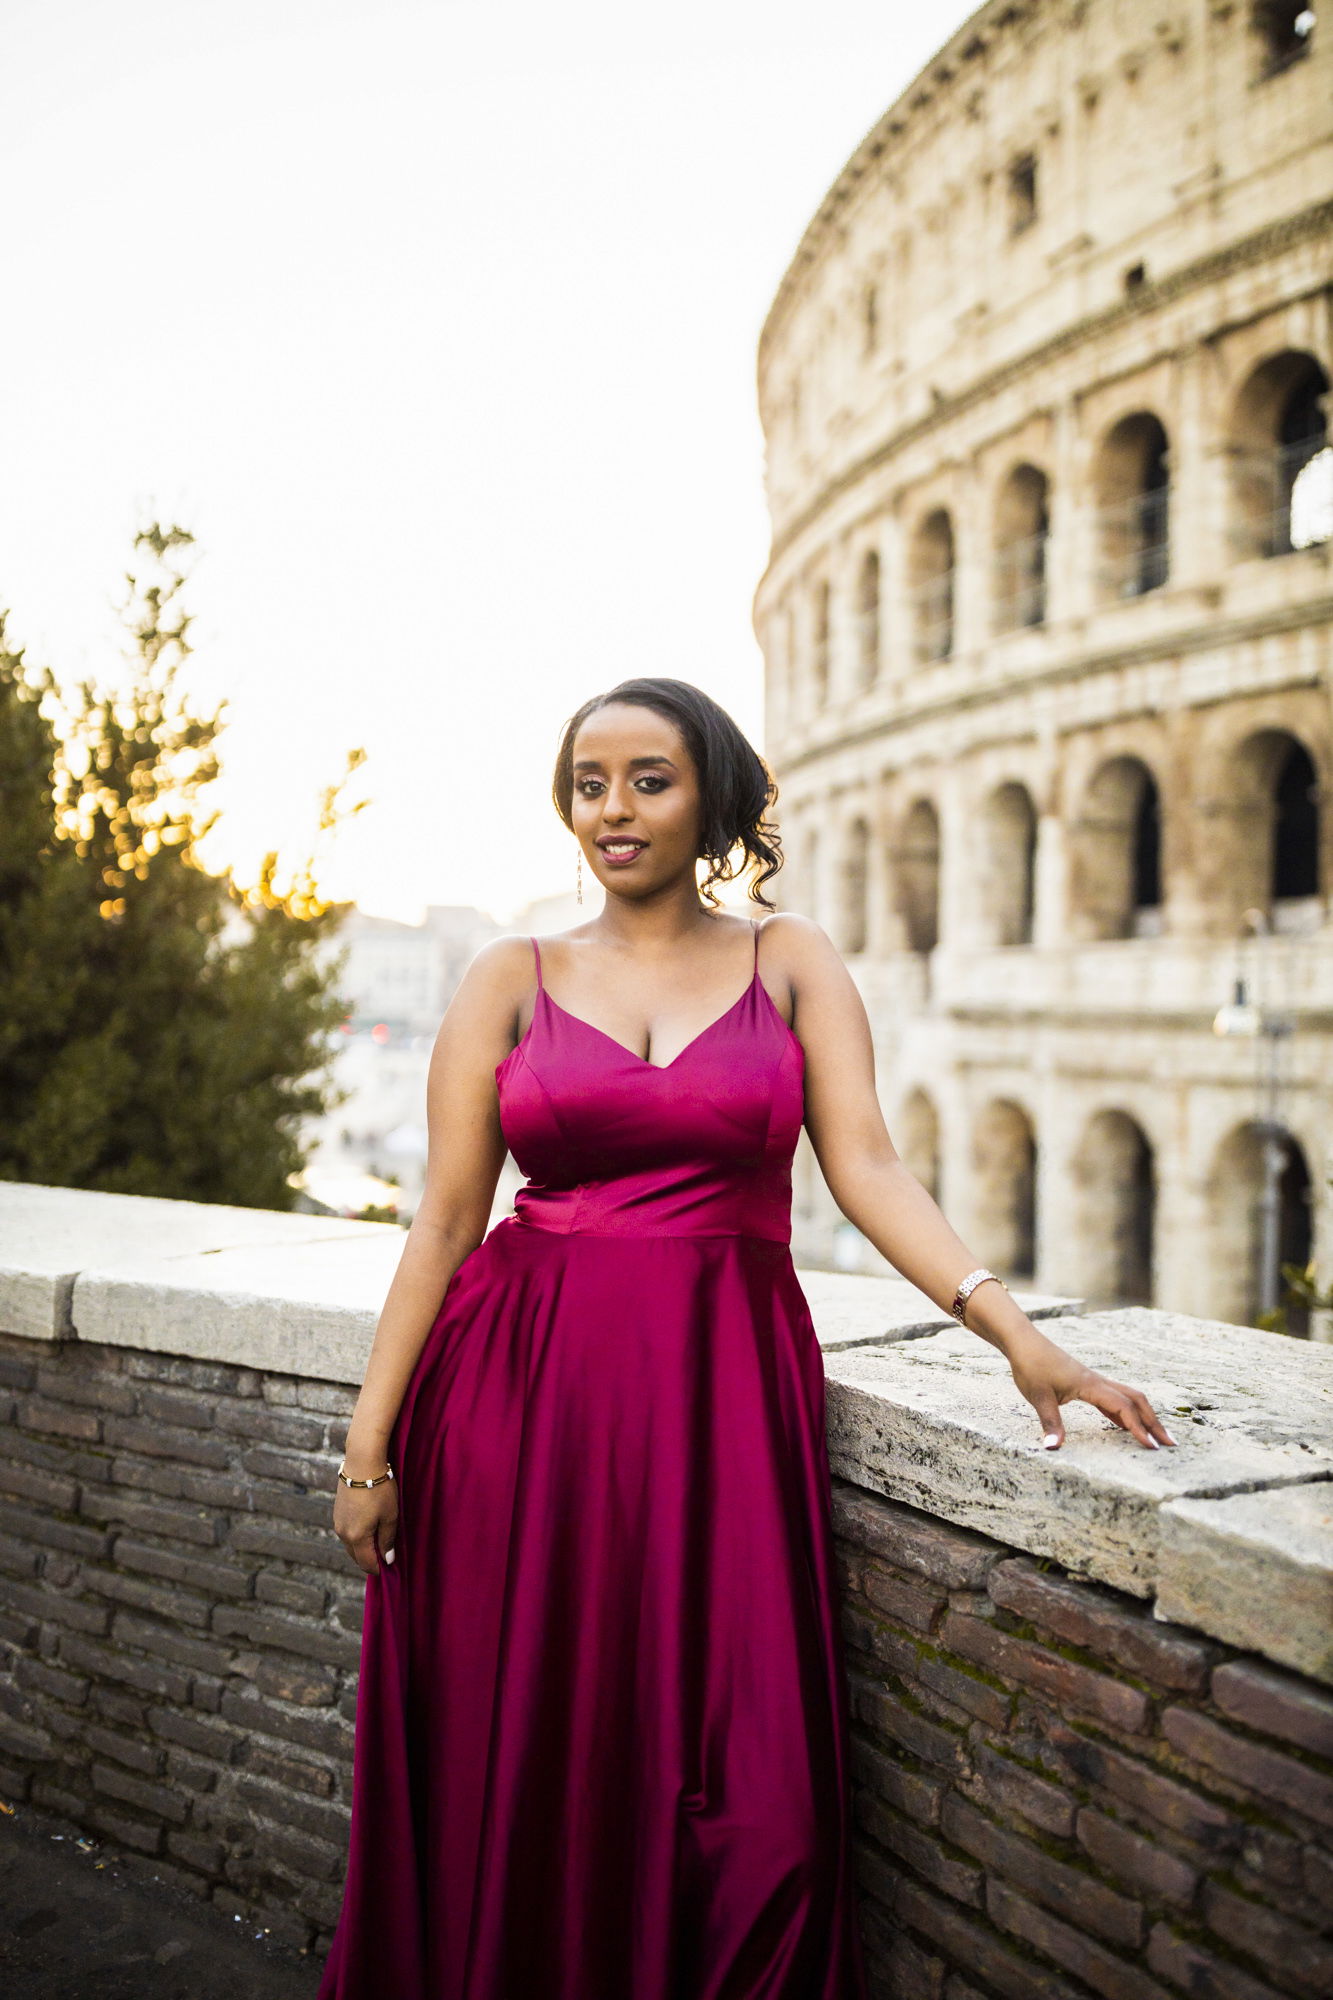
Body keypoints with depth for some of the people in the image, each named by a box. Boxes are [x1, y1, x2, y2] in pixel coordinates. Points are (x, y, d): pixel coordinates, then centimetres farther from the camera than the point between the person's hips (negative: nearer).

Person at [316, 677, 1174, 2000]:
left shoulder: (789, 961, 7)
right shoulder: (513, 978, 6)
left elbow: (866, 1168, -1)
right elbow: (446, 1217, 4)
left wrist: (1014, 1330, -15)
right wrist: (370, 1442, 0)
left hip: (723, 1394, 0)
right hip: (522, 1393, 1)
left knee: (738, 1781, 0)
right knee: (513, 1771, 7)